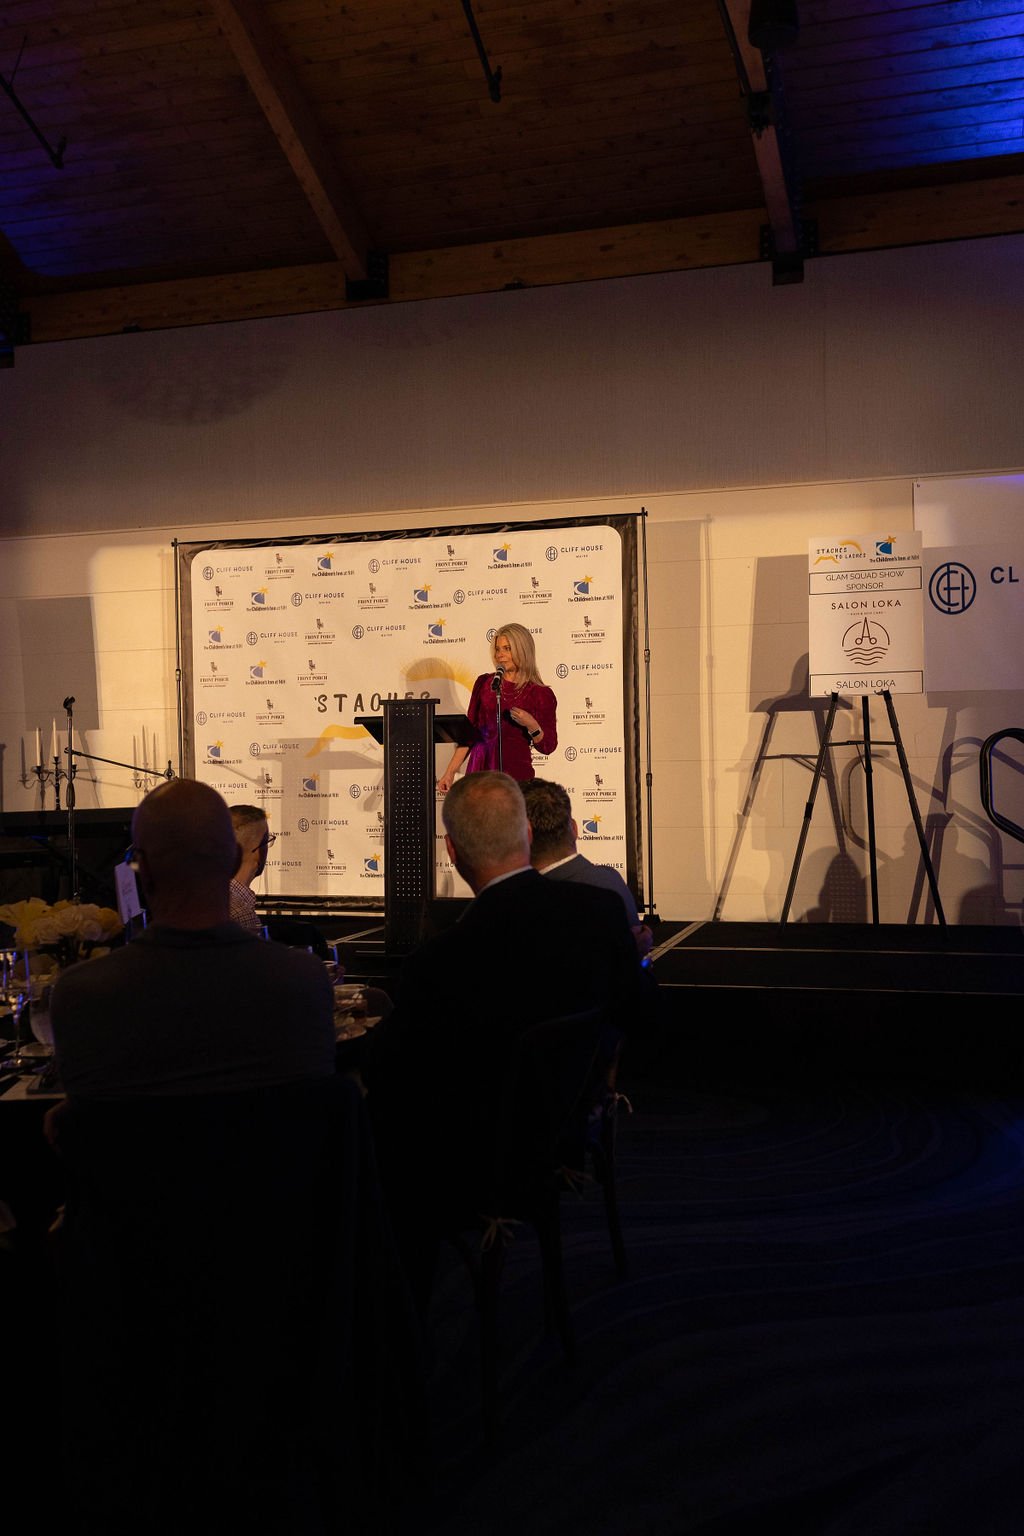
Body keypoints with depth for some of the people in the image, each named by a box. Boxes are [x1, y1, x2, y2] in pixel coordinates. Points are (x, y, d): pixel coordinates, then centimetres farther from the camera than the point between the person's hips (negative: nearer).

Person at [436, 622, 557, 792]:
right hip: (478, 770, 3)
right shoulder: (484, 683, 8)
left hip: (515, 773, -3)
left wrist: (532, 726, -18)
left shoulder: (540, 694, -1)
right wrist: (450, 772, 8)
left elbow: (547, 747, 1)